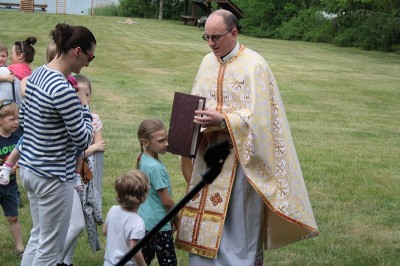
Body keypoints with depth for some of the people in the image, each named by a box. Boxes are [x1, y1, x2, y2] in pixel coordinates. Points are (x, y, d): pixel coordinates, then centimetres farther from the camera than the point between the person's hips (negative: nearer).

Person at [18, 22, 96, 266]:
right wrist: (84, 106, -4)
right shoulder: (64, 90, -24)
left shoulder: (36, 74, 4)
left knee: (38, 237, 22)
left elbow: (23, 120, 15)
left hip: (29, 168, 9)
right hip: (53, 177, -9)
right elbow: (83, 140, -18)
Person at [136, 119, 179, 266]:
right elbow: (167, 201, -18)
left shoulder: (143, 160, 5)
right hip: (158, 225, -9)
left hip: (144, 222, 9)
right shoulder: (155, 167, -22)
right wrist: (176, 219, 0)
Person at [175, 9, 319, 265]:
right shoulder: (208, 62, 9)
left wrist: (222, 121, -28)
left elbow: (258, 116, -18)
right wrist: (196, 119, -6)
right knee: (205, 220, 9)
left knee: (237, 222, -1)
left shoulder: (255, 65, -12)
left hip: (239, 157, -6)